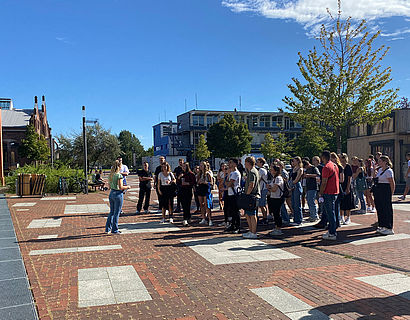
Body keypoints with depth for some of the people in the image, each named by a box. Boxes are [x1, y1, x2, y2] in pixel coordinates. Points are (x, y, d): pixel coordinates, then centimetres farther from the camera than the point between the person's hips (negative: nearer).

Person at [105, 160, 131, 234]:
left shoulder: (111, 175, 7)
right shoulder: (119, 175, -16)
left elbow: (110, 186, 14)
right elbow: (121, 187, -20)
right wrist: (127, 187, -3)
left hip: (111, 193, 7)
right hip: (118, 194, -7)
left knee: (111, 212, 18)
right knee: (116, 213, 2)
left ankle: (107, 229, 22)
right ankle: (114, 230, 9)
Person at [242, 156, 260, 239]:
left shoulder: (252, 172, -15)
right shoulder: (251, 171, 18)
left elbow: (251, 186, -21)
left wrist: (246, 195, -16)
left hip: (252, 196, -11)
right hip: (251, 196, 11)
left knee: (252, 215, -6)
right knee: (247, 214, 15)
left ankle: (253, 233, -1)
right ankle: (251, 231, 23)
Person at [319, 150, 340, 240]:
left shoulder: (326, 167, -16)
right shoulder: (335, 166, 13)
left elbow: (324, 182, -18)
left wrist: (320, 194, -12)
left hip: (328, 193, -9)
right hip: (335, 192, 9)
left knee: (330, 213, -4)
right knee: (331, 212, 17)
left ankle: (332, 234, 0)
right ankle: (332, 230, 23)